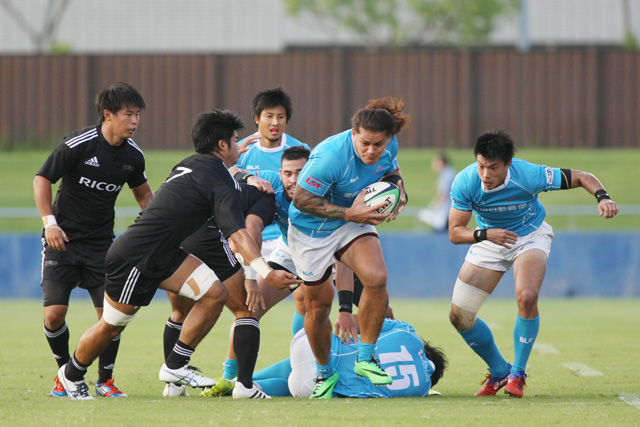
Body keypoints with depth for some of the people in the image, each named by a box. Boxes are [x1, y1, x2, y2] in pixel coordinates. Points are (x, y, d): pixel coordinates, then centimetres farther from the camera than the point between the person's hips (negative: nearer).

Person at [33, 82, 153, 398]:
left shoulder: (133, 154, -1)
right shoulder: (77, 144, -16)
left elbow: (143, 193, 19)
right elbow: (42, 179, -6)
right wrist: (50, 222, -14)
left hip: (101, 243, 3)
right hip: (62, 240, -3)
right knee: (54, 314, -9)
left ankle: (105, 381, 10)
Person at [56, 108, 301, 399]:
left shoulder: (192, 164, 8)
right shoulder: (221, 183, -18)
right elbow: (237, 234, -29)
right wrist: (266, 272, -36)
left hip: (162, 255, 9)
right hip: (133, 258, -9)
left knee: (215, 293, -3)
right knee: (111, 327, 8)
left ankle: (175, 366, 6)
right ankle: (72, 374, 33)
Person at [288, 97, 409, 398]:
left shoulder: (388, 147, -14)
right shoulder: (331, 156, -34)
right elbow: (301, 199, -27)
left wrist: (398, 191, -11)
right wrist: (349, 213, -29)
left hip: (353, 221, 4)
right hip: (311, 230, -4)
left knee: (376, 278, -23)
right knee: (318, 307, 4)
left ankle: (365, 359, -6)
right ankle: (326, 372, 31)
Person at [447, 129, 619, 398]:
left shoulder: (529, 175, -31)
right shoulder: (465, 182, -25)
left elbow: (580, 177, -18)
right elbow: (455, 232, -20)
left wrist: (602, 197, -38)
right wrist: (484, 234, -39)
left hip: (529, 236, -3)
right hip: (489, 240, 3)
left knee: (527, 296, -31)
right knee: (459, 316, -4)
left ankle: (517, 374, -10)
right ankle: (499, 372, 19)